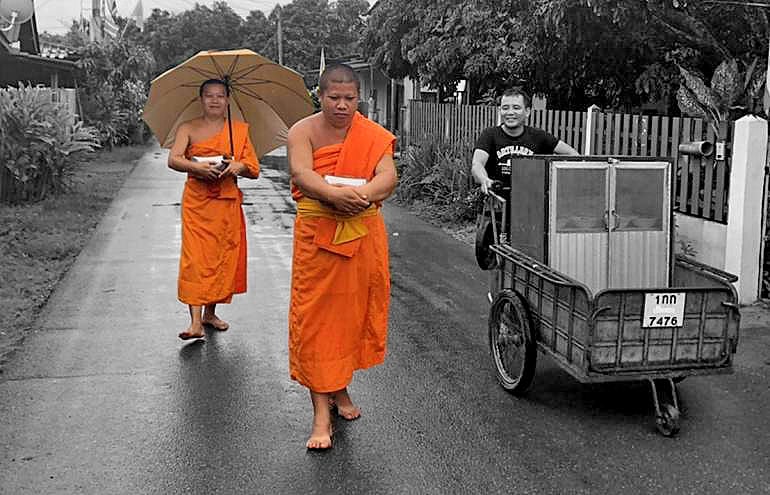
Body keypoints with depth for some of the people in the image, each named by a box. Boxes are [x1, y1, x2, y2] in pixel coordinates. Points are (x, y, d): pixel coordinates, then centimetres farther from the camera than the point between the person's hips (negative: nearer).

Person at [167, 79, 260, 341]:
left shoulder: (240, 130, 11)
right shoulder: (188, 128, 7)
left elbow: (254, 169, 7)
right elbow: (173, 159, -8)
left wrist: (239, 166, -15)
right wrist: (197, 167, -26)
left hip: (228, 203, 3)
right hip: (196, 202, -2)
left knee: (224, 256, 6)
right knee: (195, 257, -11)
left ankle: (211, 312, 22)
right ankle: (195, 321, -13)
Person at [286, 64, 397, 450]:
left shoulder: (372, 135, 4)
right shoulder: (303, 131, -1)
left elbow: (388, 178, -10)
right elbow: (301, 175, -18)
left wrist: (358, 195, -29)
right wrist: (336, 194, -35)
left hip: (363, 234, 3)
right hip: (317, 234, -2)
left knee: (354, 312, 10)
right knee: (315, 316, -5)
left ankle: (339, 389, 33)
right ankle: (321, 413, -1)